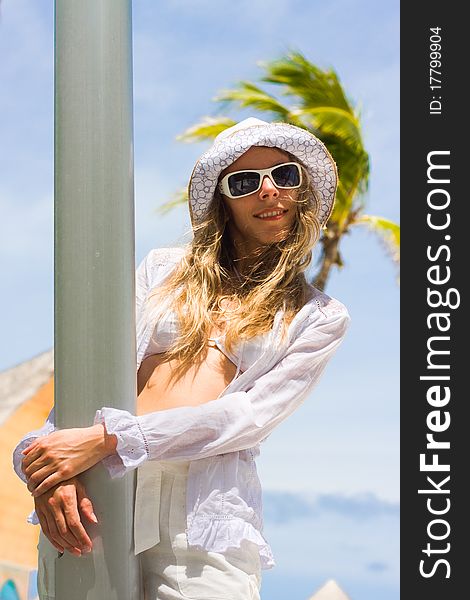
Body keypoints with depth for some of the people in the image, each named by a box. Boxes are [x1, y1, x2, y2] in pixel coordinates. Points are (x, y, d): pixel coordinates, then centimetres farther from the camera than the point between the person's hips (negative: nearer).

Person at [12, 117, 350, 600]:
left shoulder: (320, 318, 10)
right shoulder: (164, 269, 16)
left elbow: (248, 418, -4)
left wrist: (107, 439, -16)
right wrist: (51, 469, -15)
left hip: (204, 522, -1)